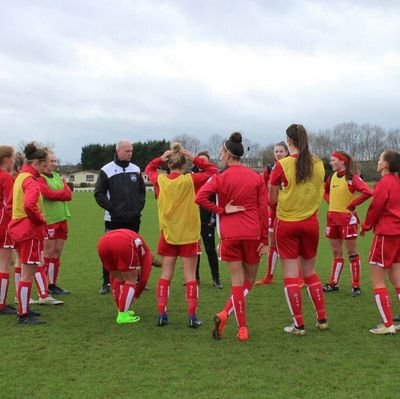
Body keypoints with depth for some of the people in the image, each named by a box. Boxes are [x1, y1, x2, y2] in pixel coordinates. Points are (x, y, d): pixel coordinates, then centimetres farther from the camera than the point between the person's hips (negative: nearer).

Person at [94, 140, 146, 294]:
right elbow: (99, 194, -5)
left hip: (133, 218, 4)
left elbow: (142, 191, 17)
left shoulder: (136, 170, 9)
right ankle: (107, 283, 7)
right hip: (114, 219, -4)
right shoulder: (107, 170, -3)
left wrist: (139, 207, 3)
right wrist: (112, 208, -12)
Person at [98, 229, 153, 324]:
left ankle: (122, 311, 30)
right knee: (131, 281, 12)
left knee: (118, 279, 25)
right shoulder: (145, 252, 32)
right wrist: (135, 296, 44)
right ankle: (123, 315, 10)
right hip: (123, 244, -6)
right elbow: (143, 279, 30)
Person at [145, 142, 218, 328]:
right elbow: (213, 171, -3)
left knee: (165, 276, 10)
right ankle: (192, 316, 3)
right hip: (189, 236, -2)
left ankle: (162, 314, 9)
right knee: (190, 277, 3)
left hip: (168, 235, 3)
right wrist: (195, 159, -6)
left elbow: (149, 169, 17)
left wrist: (160, 158, 3)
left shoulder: (160, 180, -4)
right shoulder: (190, 180, -12)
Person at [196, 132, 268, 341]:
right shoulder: (257, 177, 4)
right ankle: (225, 314, 0)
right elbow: (263, 210, 0)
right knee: (249, 281, 14)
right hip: (253, 234, 1)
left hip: (230, 234, -1)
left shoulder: (221, 178, -1)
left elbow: (200, 197, -17)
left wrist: (222, 210, -6)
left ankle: (242, 329, 3)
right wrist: (264, 239, 3)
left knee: (237, 281, 7)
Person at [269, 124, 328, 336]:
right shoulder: (318, 164, 0)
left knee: (291, 274, 3)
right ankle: (322, 319, 21)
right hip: (310, 223, 4)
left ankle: (299, 325, 6)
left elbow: (272, 200, -6)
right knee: (310, 271, 18)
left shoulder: (283, 165, -12)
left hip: (286, 224, -4)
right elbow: (319, 193, 12)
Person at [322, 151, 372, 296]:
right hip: (332, 218, 7)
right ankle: (333, 284, 20)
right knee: (336, 253, 13)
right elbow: (325, 190, 28)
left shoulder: (352, 178, -13)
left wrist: (351, 205, -19)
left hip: (347, 218, -7)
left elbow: (367, 192, -27)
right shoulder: (332, 177, 8)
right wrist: (330, 202, 9)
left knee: (352, 253, 1)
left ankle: (356, 286, 8)